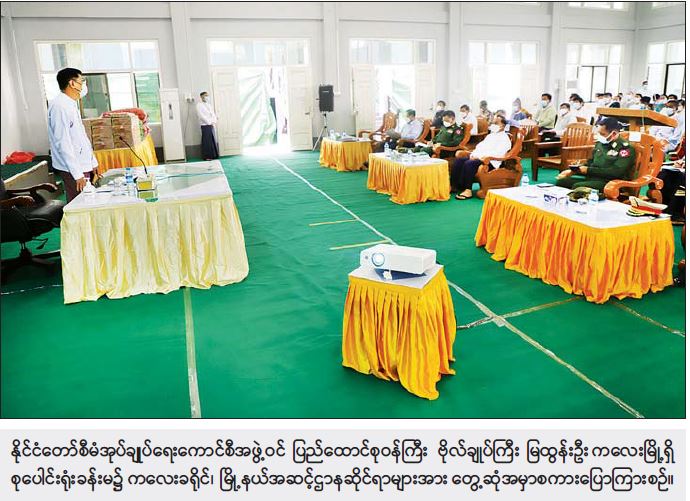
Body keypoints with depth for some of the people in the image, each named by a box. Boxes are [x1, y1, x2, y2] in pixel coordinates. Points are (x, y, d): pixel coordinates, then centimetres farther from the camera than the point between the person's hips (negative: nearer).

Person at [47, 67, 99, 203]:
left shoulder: (71, 105, 16)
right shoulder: (59, 106, -15)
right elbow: (63, 143, -20)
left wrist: (93, 163, 20)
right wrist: (77, 174, -22)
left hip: (84, 167, 9)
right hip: (73, 171, -9)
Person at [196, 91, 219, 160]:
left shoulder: (209, 104, 17)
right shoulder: (199, 105, -3)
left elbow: (213, 113, 14)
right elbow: (201, 116, -12)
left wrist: (214, 121, -5)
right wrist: (210, 122, -14)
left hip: (212, 125, 6)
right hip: (205, 125, -6)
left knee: (213, 140, 5)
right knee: (207, 141, -5)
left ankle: (213, 155, 11)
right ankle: (207, 156, 0)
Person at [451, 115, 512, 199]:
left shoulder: (504, 138, -1)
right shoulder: (490, 135, 26)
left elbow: (497, 153, -15)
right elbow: (479, 146, 22)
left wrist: (480, 157, -20)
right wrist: (473, 154, -1)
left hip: (491, 162, -9)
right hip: (478, 157, 9)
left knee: (469, 163, -33)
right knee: (458, 160, -11)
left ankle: (467, 190, -32)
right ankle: (453, 185, -17)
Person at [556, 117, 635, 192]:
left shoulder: (625, 148, -8)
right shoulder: (600, 143, 15)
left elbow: (616, 172, -18)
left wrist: (588, 170, -17)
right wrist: (572, 171, 7)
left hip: (609, 182, -7)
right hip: (591, 178, 8)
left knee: (577, 187, -33)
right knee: (561, 182, -12)